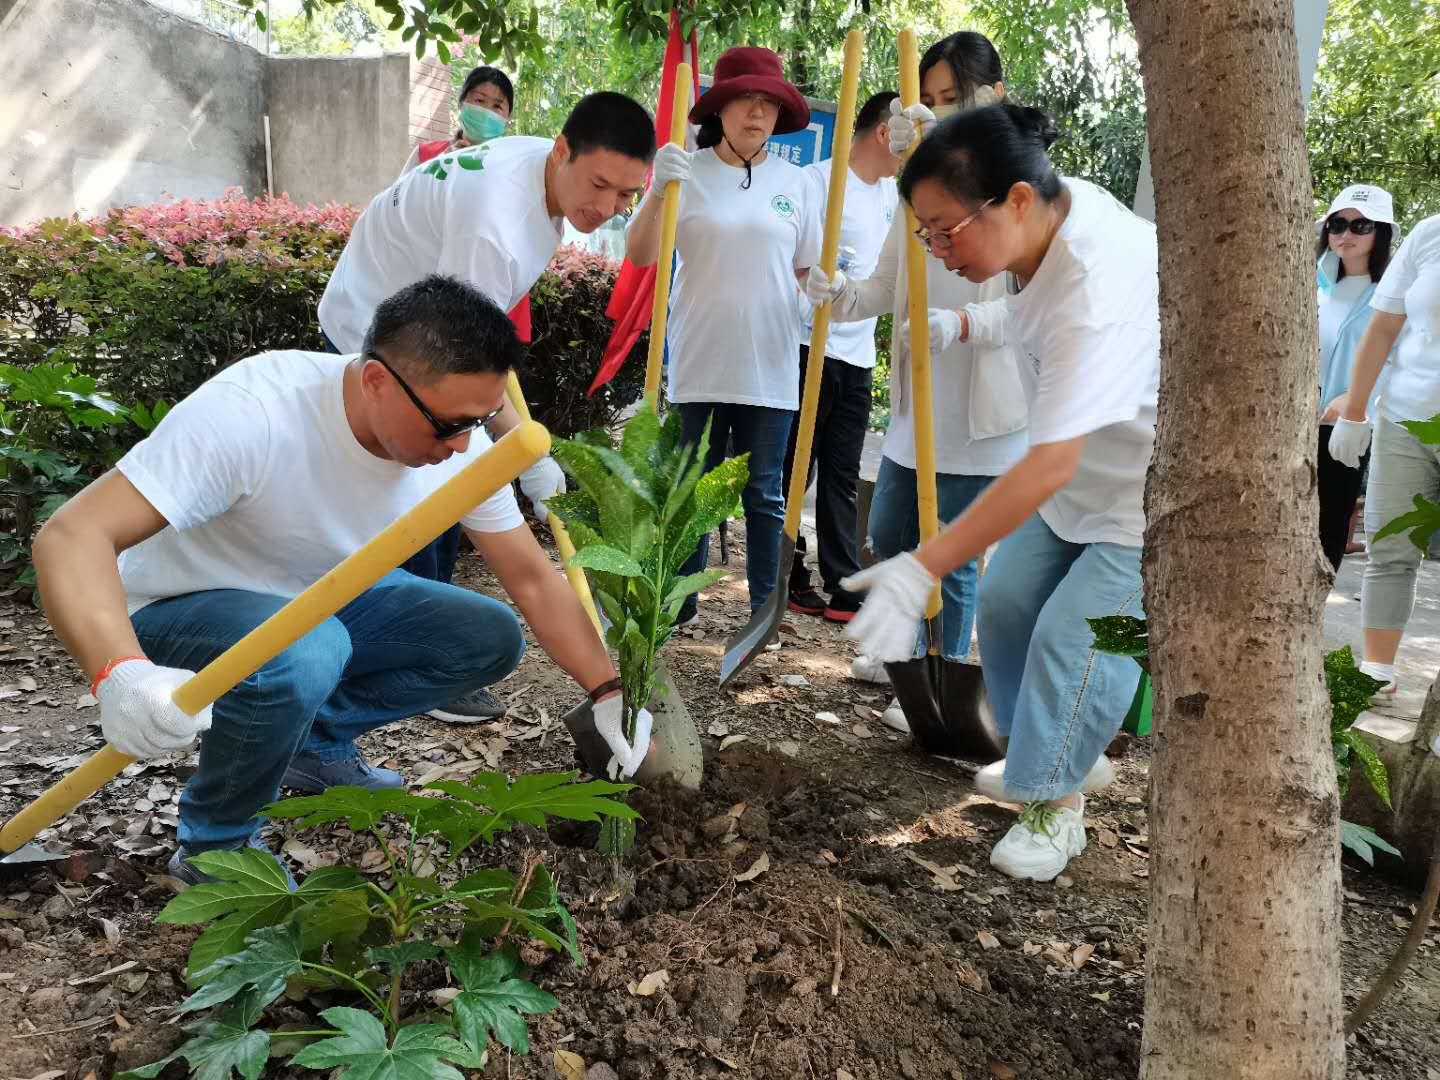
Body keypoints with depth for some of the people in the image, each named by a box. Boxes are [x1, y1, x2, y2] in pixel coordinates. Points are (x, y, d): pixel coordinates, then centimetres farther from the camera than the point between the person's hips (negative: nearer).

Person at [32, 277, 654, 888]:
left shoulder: (461, 442, -17)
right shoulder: (252, 412, -35)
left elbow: (531, 577, -7)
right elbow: (72, 536, -38)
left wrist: (609, 694, -12)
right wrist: (120, 674, -55)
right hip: (186, 609, -5)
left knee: (491, 639, -8)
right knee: (301, 654, -37)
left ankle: (317, 746, 9)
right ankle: (215, 843, -9)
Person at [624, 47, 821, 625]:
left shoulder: (795, 182, 6)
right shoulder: (686, 172, -1)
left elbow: (809, 269, 13)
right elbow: (640, 255, -8)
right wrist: (658, 192, -23)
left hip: (769, 368, 1)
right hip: (698, 365, -1)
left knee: (765, 496, 9)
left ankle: (764, 609, 19)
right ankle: (680, 602, 22)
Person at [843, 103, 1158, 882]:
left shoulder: (1098, 294, -37)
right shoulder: (1051, 215, -10)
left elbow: (1049, 467, -42)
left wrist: (920, 570, -44)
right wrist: (964, 325, 4)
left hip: (1143, 495, -9)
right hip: (1082, 467, 9)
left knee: (1072, 635, -13)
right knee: (1005, 603, 7)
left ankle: (1056, 807, 8)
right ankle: (1038, 753, 28)